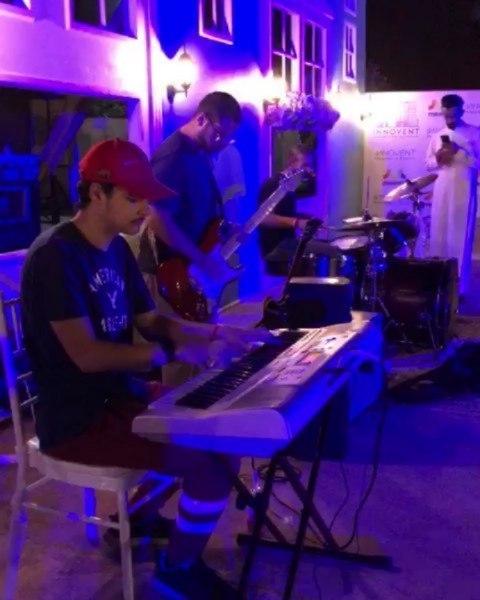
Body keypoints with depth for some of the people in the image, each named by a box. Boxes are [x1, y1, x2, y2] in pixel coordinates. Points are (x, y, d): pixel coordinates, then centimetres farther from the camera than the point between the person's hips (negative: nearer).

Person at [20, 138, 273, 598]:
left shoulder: (116, 249, 8)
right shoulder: (55, 255, -20)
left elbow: (150, 321, 12)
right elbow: (86, 354, -26)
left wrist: (217, 334, -3)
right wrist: (175, 352, -29)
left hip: (119, 394, 9)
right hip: (76, 419, -9)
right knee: (215, 458, -19)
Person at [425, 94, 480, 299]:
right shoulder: (437, 136, 14)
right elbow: (428, 163, 17)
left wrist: (458, 152, -18)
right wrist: (438, 159, -5)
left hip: (463, 193, -4)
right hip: (441, 193, 4)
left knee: (460, 239, -4)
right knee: (438, 237, 5)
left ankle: (459, 288, 1)